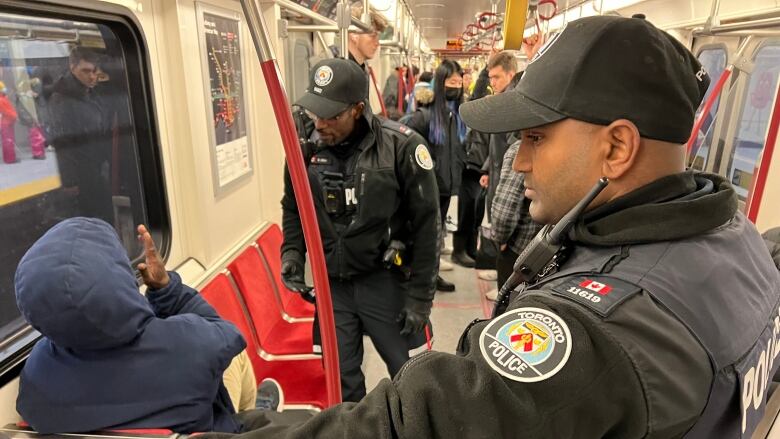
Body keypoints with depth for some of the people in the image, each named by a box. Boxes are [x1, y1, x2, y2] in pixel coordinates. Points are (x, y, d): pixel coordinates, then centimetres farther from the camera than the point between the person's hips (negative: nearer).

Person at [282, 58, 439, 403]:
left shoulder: (401, 146, -16)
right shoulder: (306, 148, -3)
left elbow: (426, 226, -11)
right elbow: (293, 208, 13)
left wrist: (420, 296, -9)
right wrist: (292, 252, -5)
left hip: (386, 280, -3)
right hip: (331, 282, 4)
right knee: (341, 376, 17)